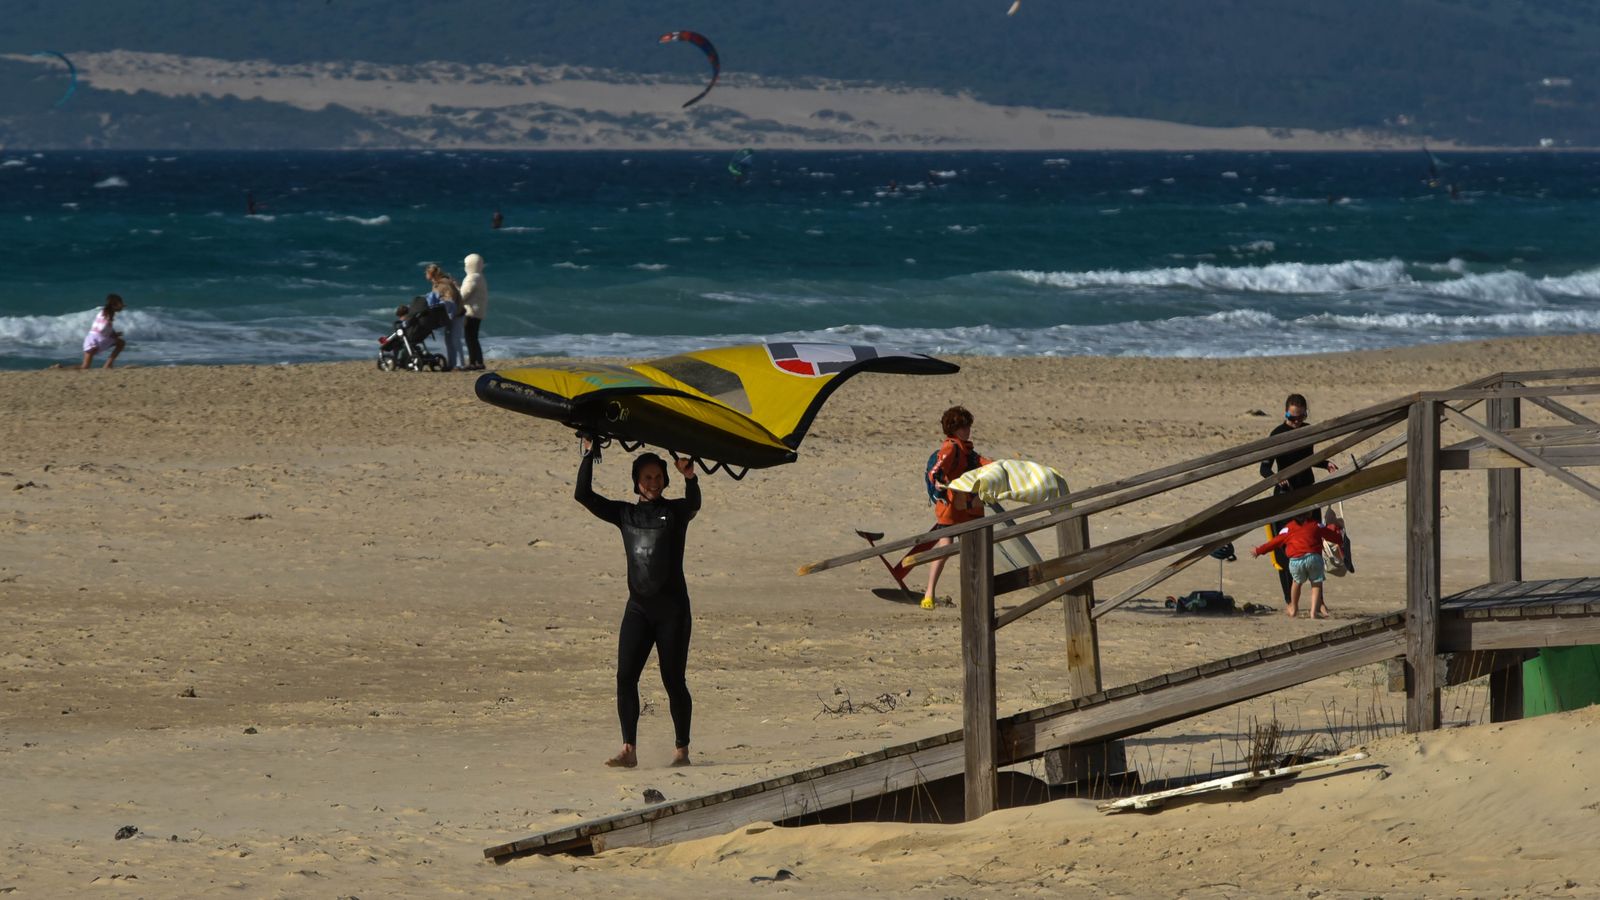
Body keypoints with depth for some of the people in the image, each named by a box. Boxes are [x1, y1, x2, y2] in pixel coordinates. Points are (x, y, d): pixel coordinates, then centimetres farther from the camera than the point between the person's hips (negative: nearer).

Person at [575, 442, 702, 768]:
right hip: (638, 606, 3)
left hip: (672, 606, -3)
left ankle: (681, 749, 10)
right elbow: (583, 495, 6)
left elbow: (693, 505, -21)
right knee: (625, 676, -9)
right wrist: (589, 456, -2)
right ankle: (629, 749, -12)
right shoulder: (625, 514, 12)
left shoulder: (674, 511, 3)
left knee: (673, 680, -1)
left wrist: (689, 477, -40)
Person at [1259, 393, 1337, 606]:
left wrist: (1326, 464, 6)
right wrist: (1277, 479, -34)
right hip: (1285, 494, -6)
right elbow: (1264, 468, -15)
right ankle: (1290, 601, -2)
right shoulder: (1278, 435, -11)